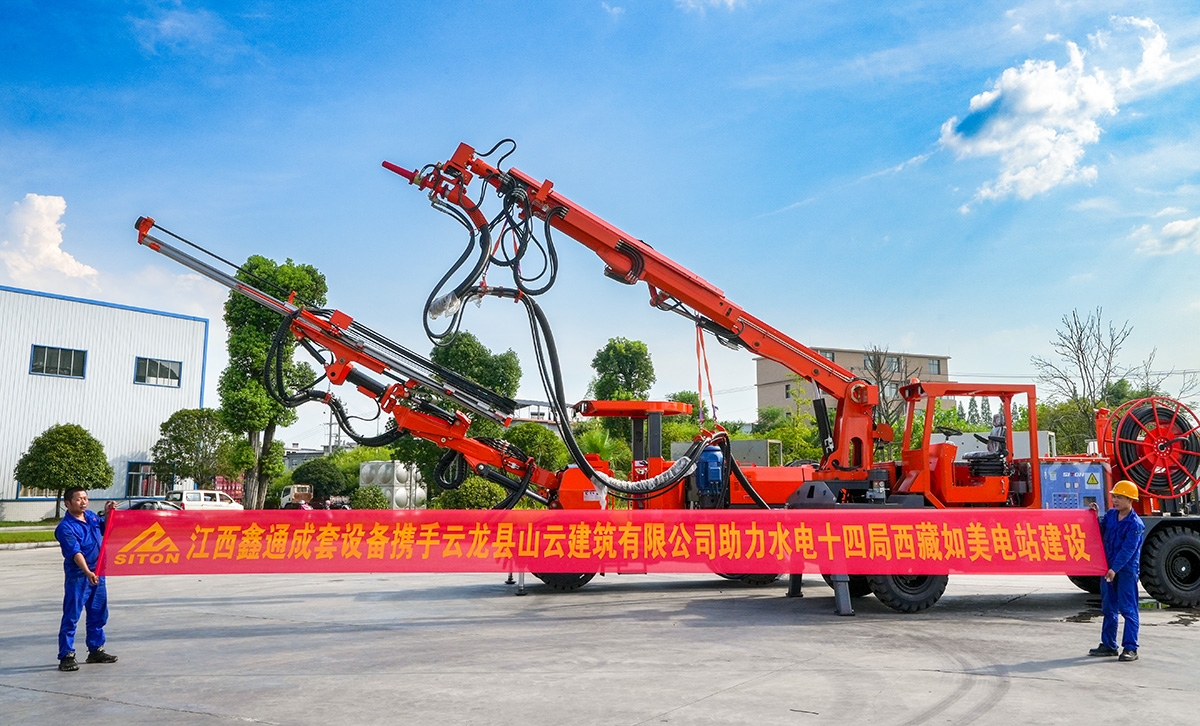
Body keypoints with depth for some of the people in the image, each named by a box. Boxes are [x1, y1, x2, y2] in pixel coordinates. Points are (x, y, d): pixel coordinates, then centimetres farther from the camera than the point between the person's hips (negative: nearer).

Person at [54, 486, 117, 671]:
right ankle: (66, 656, 4)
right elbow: (75, 553, -27)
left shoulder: (91, 515, 7)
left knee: (98, 614, 14)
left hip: (97, 574, 8)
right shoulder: (65, 527, -16)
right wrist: (87, 572, -39)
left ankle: (96, 650, 26)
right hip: (78, 576, -8)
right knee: (71, 617, -2)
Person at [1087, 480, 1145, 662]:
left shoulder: (1135, 524, -13)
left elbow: (1128, 550, -18)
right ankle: (1108, 645, 21)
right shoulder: (1110, 514, 7)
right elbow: (1100, 535, 15)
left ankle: (1130, 648, 1)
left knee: (1128, 609, -4)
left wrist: (1115, 569, -23)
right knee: (1108, 608, 12)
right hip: (1108, 568, 7)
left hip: (1127, 570, -7)